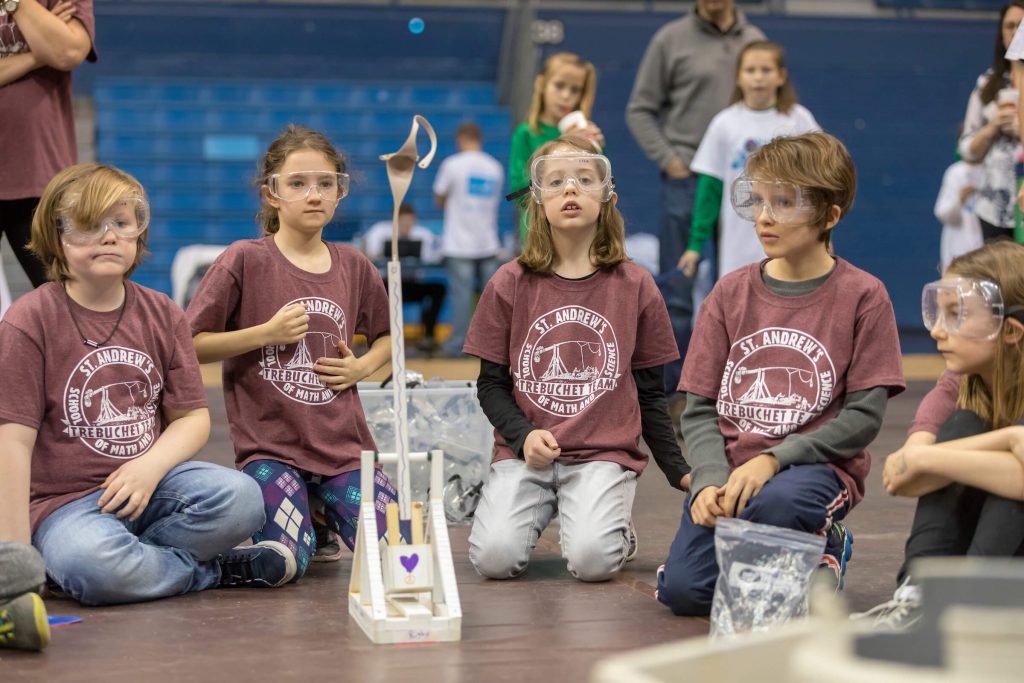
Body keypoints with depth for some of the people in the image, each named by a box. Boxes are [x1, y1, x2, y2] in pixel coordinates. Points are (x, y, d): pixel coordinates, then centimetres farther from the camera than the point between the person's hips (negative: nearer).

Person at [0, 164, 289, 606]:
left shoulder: (162, 314, 7)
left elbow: (193, 416, 7)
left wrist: (150, 466, -15)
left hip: (147, 482, 4)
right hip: (65, 500, -4)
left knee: (239, 497, -24)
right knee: (93, 569, -36)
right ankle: (217, 569, -11)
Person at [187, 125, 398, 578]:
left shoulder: (354, 267, 7)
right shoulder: (244, 261, -5)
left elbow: (386, 337, 25)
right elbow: (191, 346, -4)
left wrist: (363, 367, 3)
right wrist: (266, 333, -14)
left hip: (344, 444, 3)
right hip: (270, 445, -3)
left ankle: (326, 511, 20)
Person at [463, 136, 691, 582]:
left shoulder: (634, 287, 4)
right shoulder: (510, 285, 3)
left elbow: (649, 391, 11)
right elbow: (491, 383, 7)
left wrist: (679, 471, 8)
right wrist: (523, 435, -11)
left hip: (605, 453, -1)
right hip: (524, 452, 1)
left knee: (592, 560, -26)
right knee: (494, 557, -22)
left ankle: (617, 524, 9)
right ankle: (539, 509, 11)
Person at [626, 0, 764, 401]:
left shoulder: (754, 41, 8)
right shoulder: (671, 39, 0)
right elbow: (640, 109, 2)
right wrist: (668, 161, -7)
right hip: (686, 181, -3)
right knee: (677, 292, 1)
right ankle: (667, 391, 8)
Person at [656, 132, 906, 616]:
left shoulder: (862, 296, -1)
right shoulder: (730, 293, 8)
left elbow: (865, 414, -6)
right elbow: (699, 408, 5)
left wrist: (774, 459, -17)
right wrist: (711, 481, -14)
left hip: (817, 467, -2)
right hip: (730, 467, 3)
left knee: (776, 503, -38)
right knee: (683, 589, -21)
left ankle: (825, 546, -2)